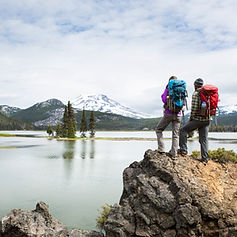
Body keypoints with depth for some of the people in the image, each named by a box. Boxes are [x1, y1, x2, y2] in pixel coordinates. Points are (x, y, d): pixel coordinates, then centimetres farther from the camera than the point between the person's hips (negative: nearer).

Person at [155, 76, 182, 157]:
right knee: (175, 134, 7)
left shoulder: (168, 89, -3)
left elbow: (164, 100, -13)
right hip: (178, 114, 4)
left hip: (169, 113, -3)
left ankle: (161, 148, 4)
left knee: (159, 129, 14)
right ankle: (173, 153, 6)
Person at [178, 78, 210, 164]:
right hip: (207, 120, 7)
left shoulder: (196, 94, -9)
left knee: (183, 130, 8)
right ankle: (205, 159, 9)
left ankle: (183, 151, 5)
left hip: (197, 119, -7)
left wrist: (191, 118, -4)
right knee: (204, 139, 9)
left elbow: (194, 108, -16)